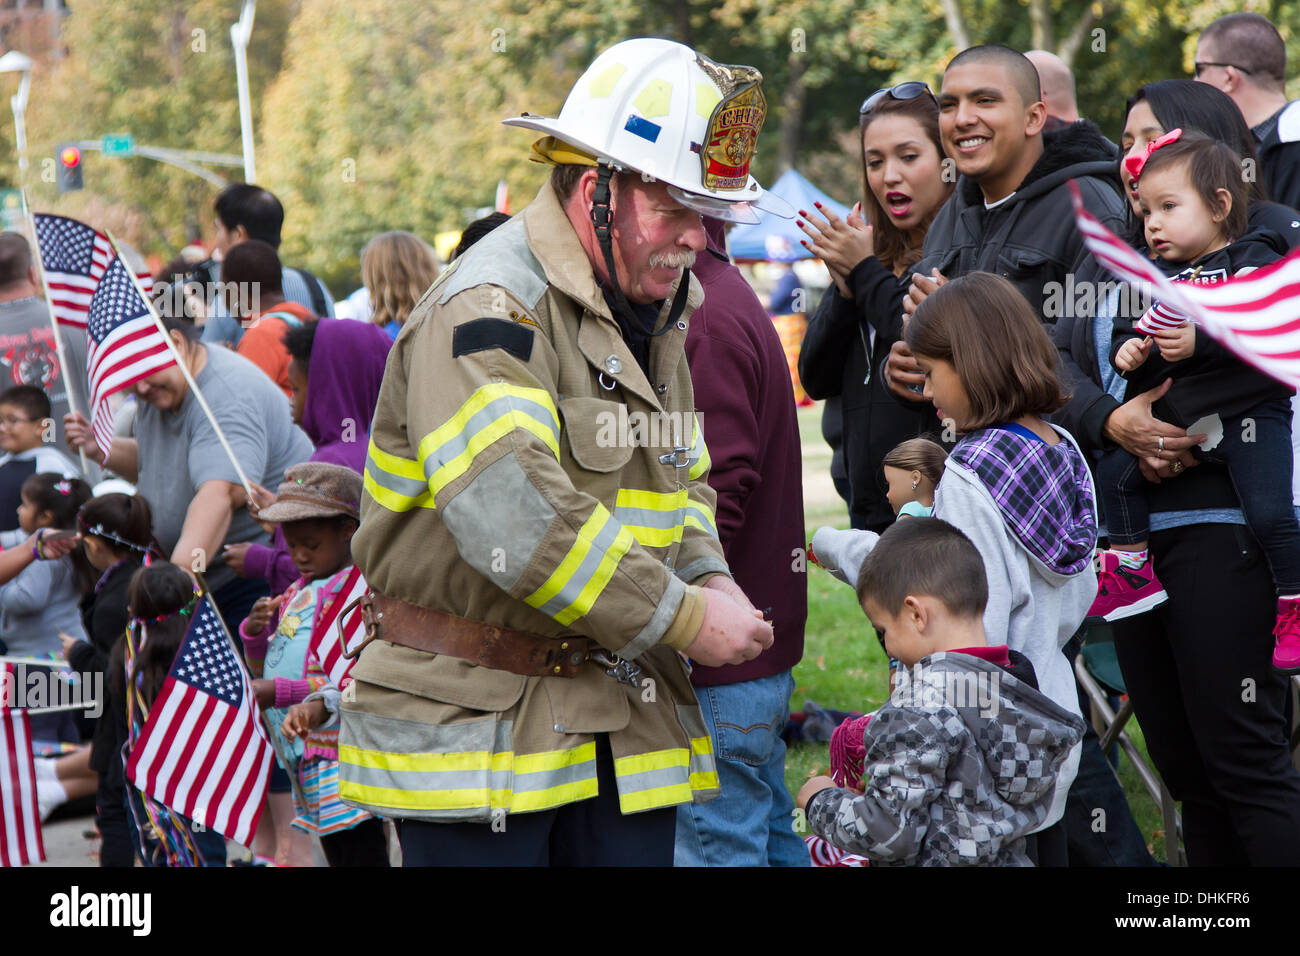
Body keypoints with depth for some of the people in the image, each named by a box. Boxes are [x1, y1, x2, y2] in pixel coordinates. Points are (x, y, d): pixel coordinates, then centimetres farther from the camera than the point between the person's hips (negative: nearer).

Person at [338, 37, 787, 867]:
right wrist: (683, 618, -20)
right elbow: (514, 517, -27)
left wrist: (709, 579, 2)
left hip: (624, 721, 8)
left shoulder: (654, 314, 14)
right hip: (476, 724, -8)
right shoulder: (488, 308, -16)